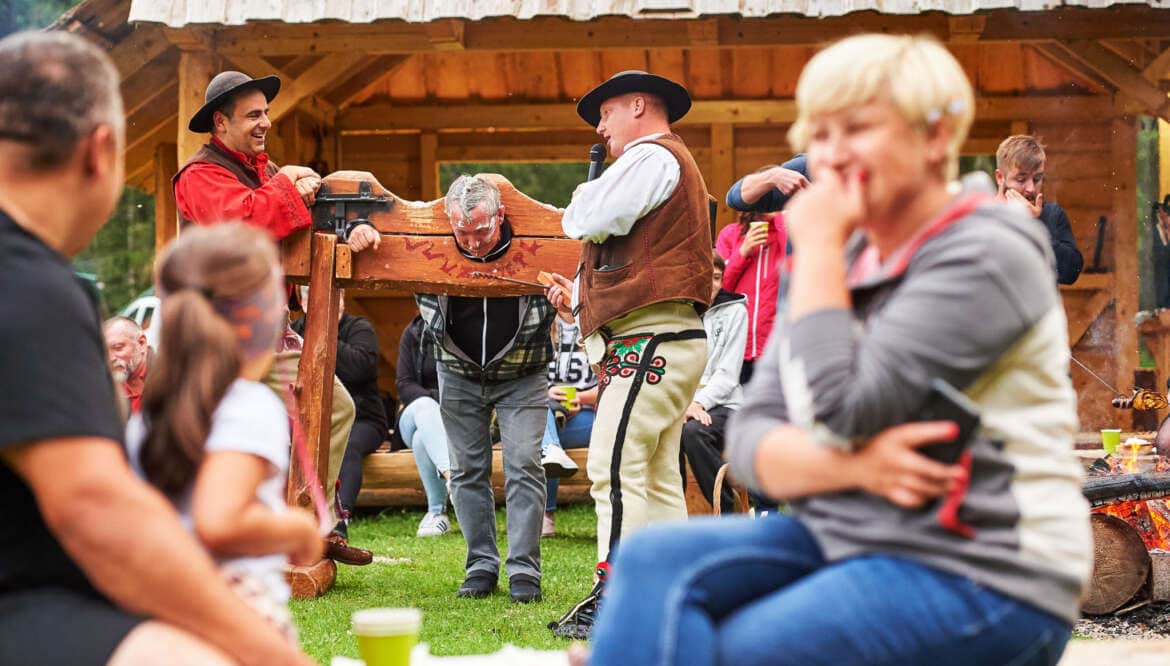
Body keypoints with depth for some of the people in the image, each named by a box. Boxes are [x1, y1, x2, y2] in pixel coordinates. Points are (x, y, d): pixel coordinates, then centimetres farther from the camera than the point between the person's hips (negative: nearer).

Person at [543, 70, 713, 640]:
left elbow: (591, 220, -17)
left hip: (650, 341, -11)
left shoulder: (650, 157, -6)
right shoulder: (677, 165, 29)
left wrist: (581, 196, 6)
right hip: (673, 340, 11)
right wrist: (578, 296, 19)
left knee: (615, 468, -14)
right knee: (657, 478, 10)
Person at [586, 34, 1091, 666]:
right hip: (842, 538, 7)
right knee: (653, 562, -15)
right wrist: (854, 466, -16)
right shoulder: (842, 260, 13)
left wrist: (817, 247, -10)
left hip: (980, 579, -7)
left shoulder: (984, 255, -10)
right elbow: (751, 436, 5)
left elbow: (845, 415, -19)